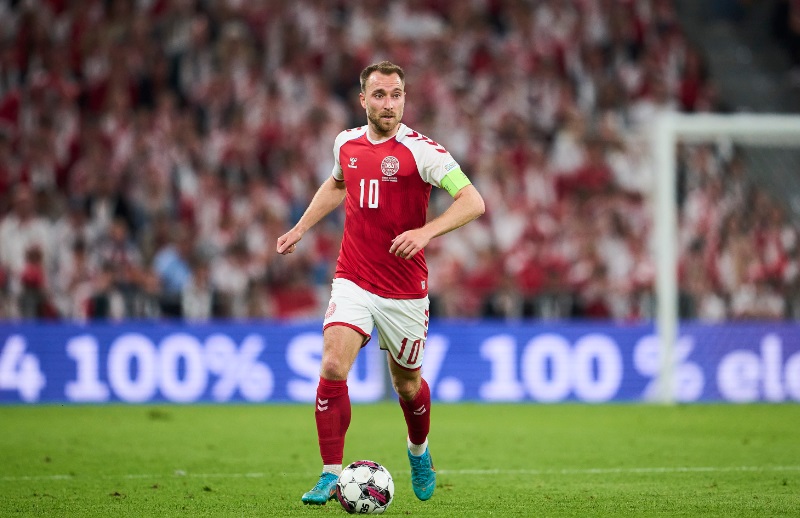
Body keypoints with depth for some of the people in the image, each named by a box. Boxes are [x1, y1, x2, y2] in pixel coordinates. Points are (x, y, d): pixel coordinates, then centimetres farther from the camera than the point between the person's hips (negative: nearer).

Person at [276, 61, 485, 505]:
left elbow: (473, 202, -21)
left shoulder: (420, 150, -14)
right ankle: (331, 474, -10)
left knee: (407, 383, 13)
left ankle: (419, 451, 45)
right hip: (353, 282, 2)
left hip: (405, 292, -2)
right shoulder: (346, 143, 3)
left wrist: (425, 232, -34)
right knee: (333, 367, -18)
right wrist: (302, 228, 21)